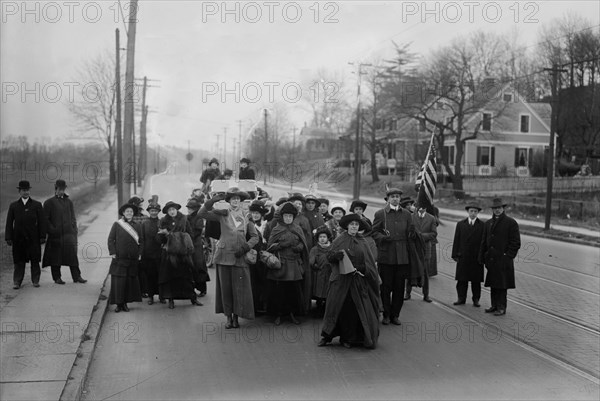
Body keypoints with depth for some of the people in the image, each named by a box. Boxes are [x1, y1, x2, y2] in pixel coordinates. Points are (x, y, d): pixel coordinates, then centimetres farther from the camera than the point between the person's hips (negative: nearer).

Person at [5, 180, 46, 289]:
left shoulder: (37, 205, 7)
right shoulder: (13, 206, 10)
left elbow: (42, 222, 3)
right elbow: (9, 223, 7)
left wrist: (42, 236, -4)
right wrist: (8, 238, -1)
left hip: (33, 238, 0)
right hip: (18, 238, 1)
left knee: (35, 260, 3)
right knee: (19, 261, 1)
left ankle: (35, 281, 12)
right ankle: (16, 282, 6)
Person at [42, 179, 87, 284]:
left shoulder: (68, 202, 15)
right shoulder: (49, 202, 4)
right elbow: (46, 219, 0)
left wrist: (74, 231, 6)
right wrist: (52, 230, -10)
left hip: (69, 233, 3)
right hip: (55, 235, -3)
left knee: (73, 255, -2)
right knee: (55, 256, 3)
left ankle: (77, 276, 1)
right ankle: (57, 277, 12)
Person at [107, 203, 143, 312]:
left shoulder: (137, 226, 9)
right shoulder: (117, 224, 1)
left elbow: (141, 241, 11)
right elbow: (110, 239, 1)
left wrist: (139, 254, 3)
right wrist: (113, 252, -6)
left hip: (133, 259, 3)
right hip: (119, 258, -3)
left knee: (130, 281, 4)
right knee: (118, 281, -3)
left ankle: (125, 303, 13)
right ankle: (118, 303, 5)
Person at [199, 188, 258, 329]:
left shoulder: (246, 216, 6)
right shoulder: (222, 215, 4)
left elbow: (255, 237, 8)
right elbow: (201, 213, -2)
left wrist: (244, 248, -7)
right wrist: (213, 200, -12)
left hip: (240, 257, 0)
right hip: (224, 256, 0)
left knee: (239, 288, -1)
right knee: (225, 288, 3)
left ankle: (236, 317, 12)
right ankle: (228, 317, 14)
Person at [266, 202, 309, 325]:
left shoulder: (298, 229, 10)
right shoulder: (276, 229, 3)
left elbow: (303, 245, 9)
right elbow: (270, 246, -3)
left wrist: (298, 247, -13)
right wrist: (283, 244, -16)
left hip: (294, 264, 2)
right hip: (280, 264, -2)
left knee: (294, 290, 1)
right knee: (279, 290, -1)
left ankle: (292, 314, 14)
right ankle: (279, 314, 11)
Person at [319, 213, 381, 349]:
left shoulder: (362, 242, 8)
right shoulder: (340, 240, 4)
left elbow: (369, 262, 8)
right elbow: (329, 256, 3)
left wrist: (361, 268, -10)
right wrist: (338, 254, -17)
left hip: (358, 280, 1)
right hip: (341, 278, -1)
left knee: (353, 309, 0)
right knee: (336, 306, -2)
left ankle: (349, 338, 10)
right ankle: (327, 335, 7)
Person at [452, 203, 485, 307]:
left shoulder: (482, 225, 2)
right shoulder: (460, 224, 8)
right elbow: (456, 241, 7)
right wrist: (455, 255, 1)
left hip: (477, 258, -1)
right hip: (463, 257, 2)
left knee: (476, 280, 4)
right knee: (462, 279, 4)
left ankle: (476, 299, 13)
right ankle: (461, 298, 12)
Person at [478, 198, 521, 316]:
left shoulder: (511, 223, -3)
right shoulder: (488, 223, 15)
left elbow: (516, 243, -5)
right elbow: (484, 242, 17)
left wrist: (508, 256, -12)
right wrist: (482, 257, 10)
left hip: (503, 260, -6)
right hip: (491, 260, 6)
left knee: (502, 285, -3)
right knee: (492, 284, 11)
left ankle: (501, 308, 4)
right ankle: (494, 305, 21)